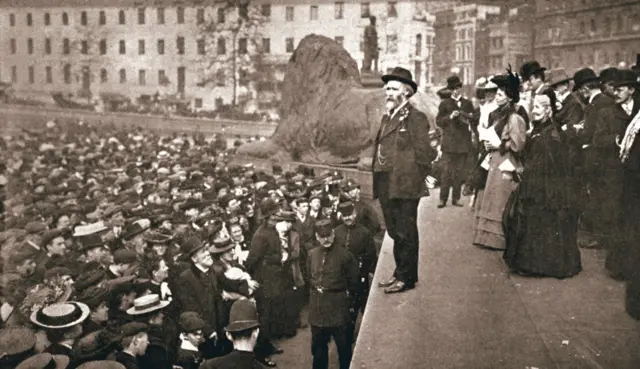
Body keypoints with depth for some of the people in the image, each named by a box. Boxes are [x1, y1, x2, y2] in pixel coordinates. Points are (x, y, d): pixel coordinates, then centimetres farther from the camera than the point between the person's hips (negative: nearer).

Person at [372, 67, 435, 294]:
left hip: (405, 186, -8)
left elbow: (423, 152, -12)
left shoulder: (416, 117, -9)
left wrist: (417, 179, -9)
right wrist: (377, 180, 14)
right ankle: (401, 272, 28)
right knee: (395, 232, 16)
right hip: (386, 186, 8)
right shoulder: (386, 118, 17)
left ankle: (406, 278, 10)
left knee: (405, 233, 0)